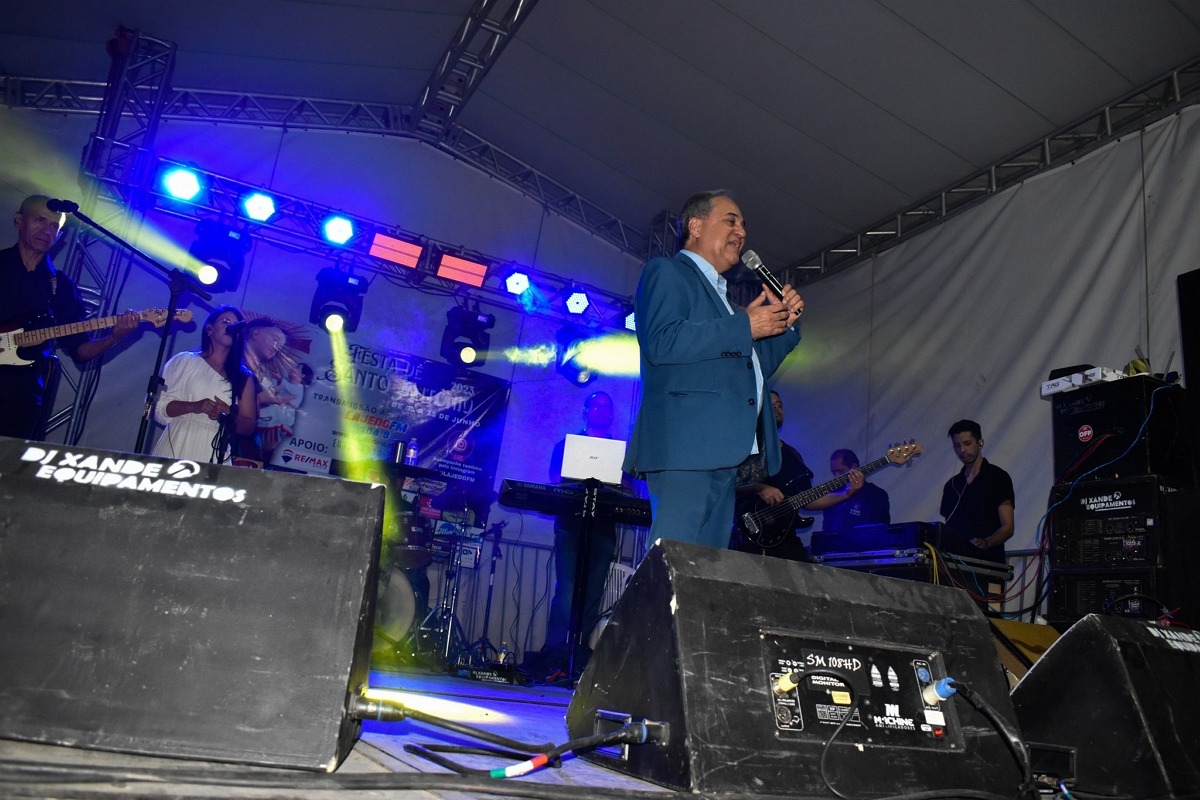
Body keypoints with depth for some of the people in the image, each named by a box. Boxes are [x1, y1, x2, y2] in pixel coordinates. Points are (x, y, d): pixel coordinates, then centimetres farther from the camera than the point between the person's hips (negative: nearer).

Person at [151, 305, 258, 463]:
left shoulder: (244, 377, 11)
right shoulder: (184, 361, 8)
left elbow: (249, 427, 8)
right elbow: (159, 407, 3)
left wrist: (229, 414, -11)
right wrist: (194, 406, -13)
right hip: (175, 448, -1)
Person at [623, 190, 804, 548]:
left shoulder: (721, 293, 30)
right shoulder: (666, 272, 4)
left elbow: (756, 366, 32)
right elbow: (661, 342, -15)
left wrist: (784, 322, 15)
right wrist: (744, 326, -10)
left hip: (727, 452, 9)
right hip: (687, 444, -9)